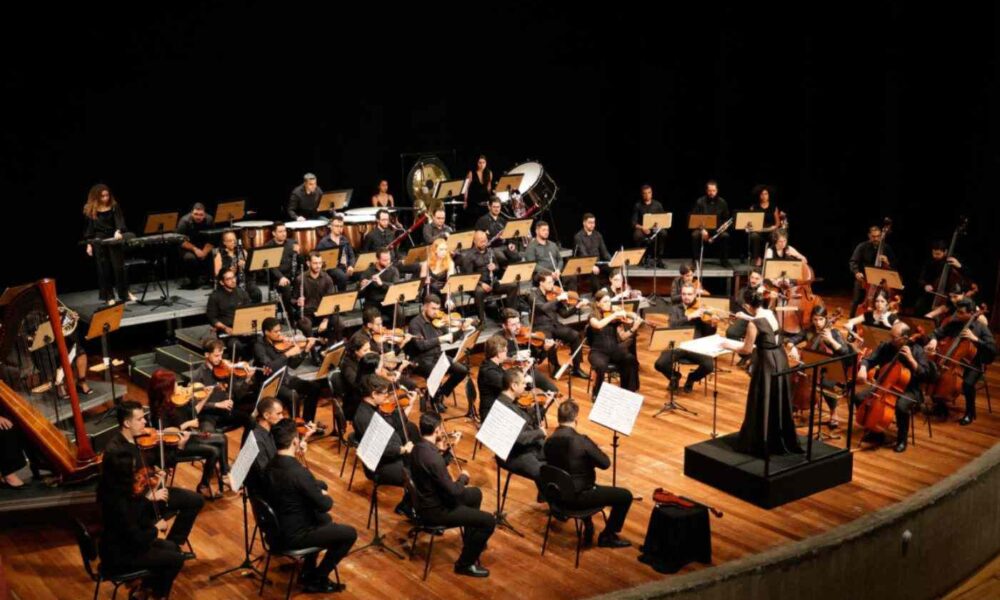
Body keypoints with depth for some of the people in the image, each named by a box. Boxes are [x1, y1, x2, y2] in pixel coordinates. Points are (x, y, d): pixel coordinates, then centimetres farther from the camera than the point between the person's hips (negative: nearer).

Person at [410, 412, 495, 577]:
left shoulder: (418, 447, -2)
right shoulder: (432, 458, -32)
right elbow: (453, 491, -26)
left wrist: (443, 449, 3)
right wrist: (463, 477, -7)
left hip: (427, 500, 10)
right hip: (434, 510, -10)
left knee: (475, 494, 26)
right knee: (488, 521, -9)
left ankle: (471, 539, 41)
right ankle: (465, 564, 7)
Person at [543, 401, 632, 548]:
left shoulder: (549, 441, -5)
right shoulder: (581, 440, -25)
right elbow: (605, 463, -14)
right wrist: (594, 451, 5)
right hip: (578, 497, -7)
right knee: (626, 496, 6)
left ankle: (588, 530, 39)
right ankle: (607, 536, 17)